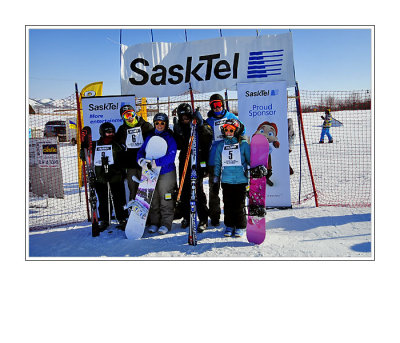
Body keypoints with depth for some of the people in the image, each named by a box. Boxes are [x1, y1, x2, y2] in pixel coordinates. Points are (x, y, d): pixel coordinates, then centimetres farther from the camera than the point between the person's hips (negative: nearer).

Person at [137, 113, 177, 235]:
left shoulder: (170, 138, -4)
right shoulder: (149, 138, 12)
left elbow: (171, 156, -15)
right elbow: (141, 151, 12)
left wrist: (156, 162, -25)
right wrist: (141, 159, -11)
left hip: (166, 172, -4)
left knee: (165, 200, 1)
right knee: (153, 200, 9)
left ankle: (166, 224, 11)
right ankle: (154, 222, 20)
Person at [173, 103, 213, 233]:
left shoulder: (199, 126, 0)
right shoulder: (178, 127, 10)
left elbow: (208, 137, -18)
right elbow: (177, 146, 8)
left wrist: (201, 124, -26)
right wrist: (178, 134, -8)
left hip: (198, 161, -4)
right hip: (184, 161, 4)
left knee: (198, 189, -8)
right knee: (184, 189, 7)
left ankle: (203, 219, 2)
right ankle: (186, 217, 22)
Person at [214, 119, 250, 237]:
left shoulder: (243, 144, 1)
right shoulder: (220, 145, 11)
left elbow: (251, 160, 8)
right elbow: (217, 163, 16)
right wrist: (216, 178, 14)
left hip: (240, 180, -3)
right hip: (226, 180, 3)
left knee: (239, 205, 1)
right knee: (228, 205, 8)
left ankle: (240, 227, 15)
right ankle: (229, 226, 21)